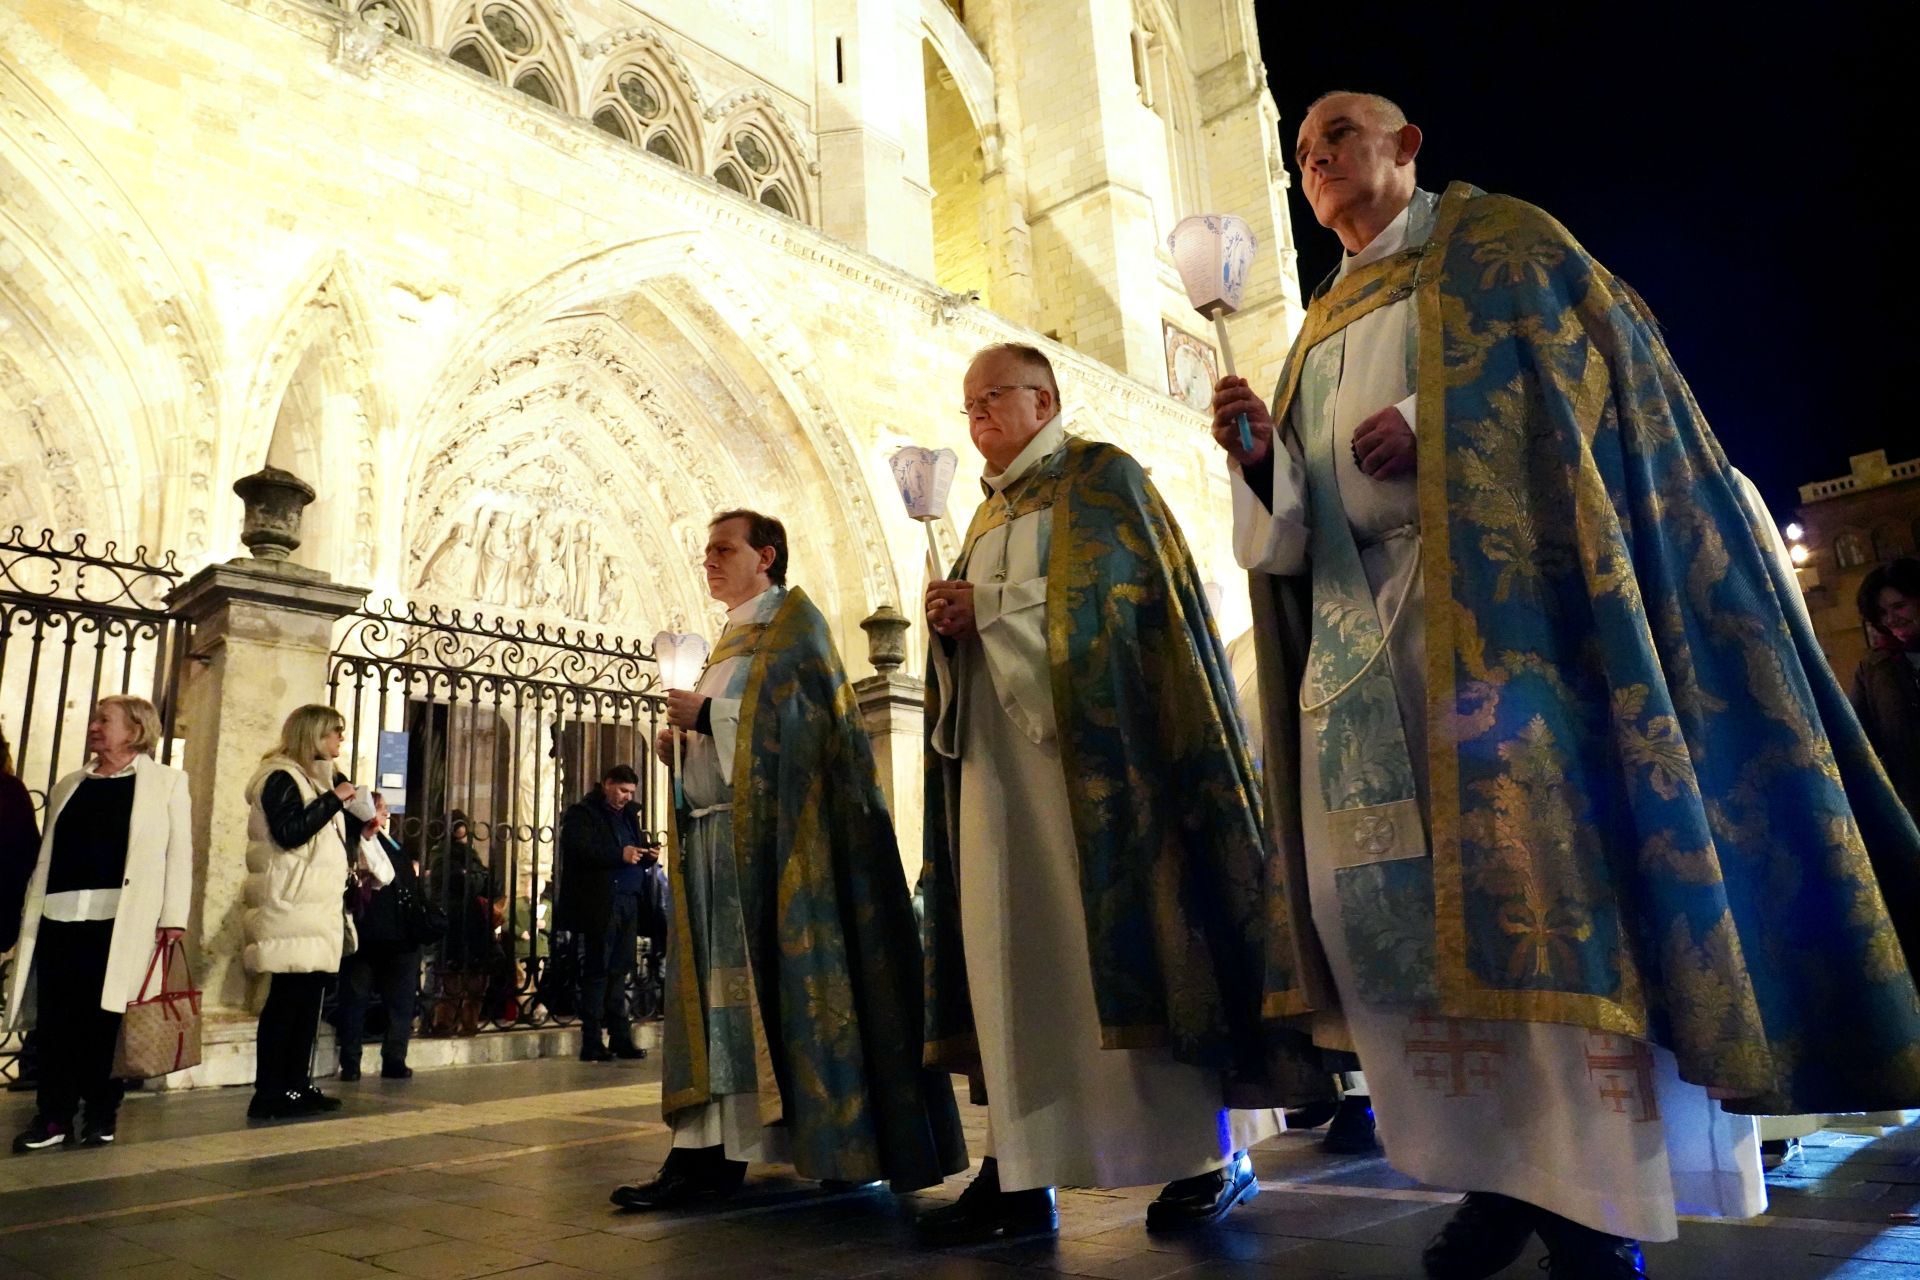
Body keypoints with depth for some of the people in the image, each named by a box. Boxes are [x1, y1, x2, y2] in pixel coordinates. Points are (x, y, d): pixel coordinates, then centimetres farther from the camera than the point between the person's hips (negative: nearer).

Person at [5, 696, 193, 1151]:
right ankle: (54, 1115, 12)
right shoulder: (68, 786, 18)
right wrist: (30, 915, 7)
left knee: (107, 1017, 2)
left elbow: (178, 851, -1)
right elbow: (46, 856, 16)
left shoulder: (166, 782, 5)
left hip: (121, 921, -4)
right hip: (60, 917, 4)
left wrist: (174, 916, -9)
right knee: (56, 1019, 3)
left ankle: (102, 1114, 13)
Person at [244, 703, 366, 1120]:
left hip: (316, 904, 10)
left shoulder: (318, 778, 19)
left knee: (308, 996, 9)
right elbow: (289, 833, -21)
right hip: (290, 905, -10)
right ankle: (269, 1094, -6)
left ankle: (297, 1086, 14)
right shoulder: (281, 777, -9)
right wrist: (334, 799, -17)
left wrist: (361, 819, 11)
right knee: (286, 999, -10)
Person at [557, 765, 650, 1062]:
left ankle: (621, 1038, 14)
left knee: (619, 970, 9)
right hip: (600, 903, -7)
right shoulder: (582, 813, -2)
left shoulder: (628, 815, 21)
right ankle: (591, 1043, 2)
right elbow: (578, 850, -18)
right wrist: (619, 854, -22)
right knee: (597, 970, -3)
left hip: (627, 902, 7)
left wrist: (647, 857, 1)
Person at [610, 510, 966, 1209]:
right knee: (722, 988, 2)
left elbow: (780, 716, -14)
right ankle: (707, 1151, 1)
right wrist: (684, 739, 8)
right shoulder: (729, 638, 25)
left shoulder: (790, 618, 1)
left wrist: (705, 713, -12)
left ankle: (845, 1145, -1)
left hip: (774, 830, -8)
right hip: (718, 835, 8)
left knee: (771, 981, -9)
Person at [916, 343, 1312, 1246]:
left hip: (1087, 742, -6)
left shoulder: (1101, 477, 4)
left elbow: (1115, 593, -11)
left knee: (1124, 933, -8)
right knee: (1010, 950, -1)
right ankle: (1018, 1171, 2)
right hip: (996, 751, 7)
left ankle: (1212, 1153, 2)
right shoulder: (988, 512, 25)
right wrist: (952, 625, -1)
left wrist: (985, 604, -9)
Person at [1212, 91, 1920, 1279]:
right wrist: (1260, 450, -3)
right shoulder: (1322, 325, 26)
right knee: (1373, 892, -3)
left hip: (1488, 595, -6)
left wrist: (1431, 429, -16)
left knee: (1540, 877, -12)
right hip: (1357, 621, 6)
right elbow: (1296, 511, 18)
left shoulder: (1495, 240, 11)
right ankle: (1506, 1171, 7)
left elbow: (1591, 363, -4)